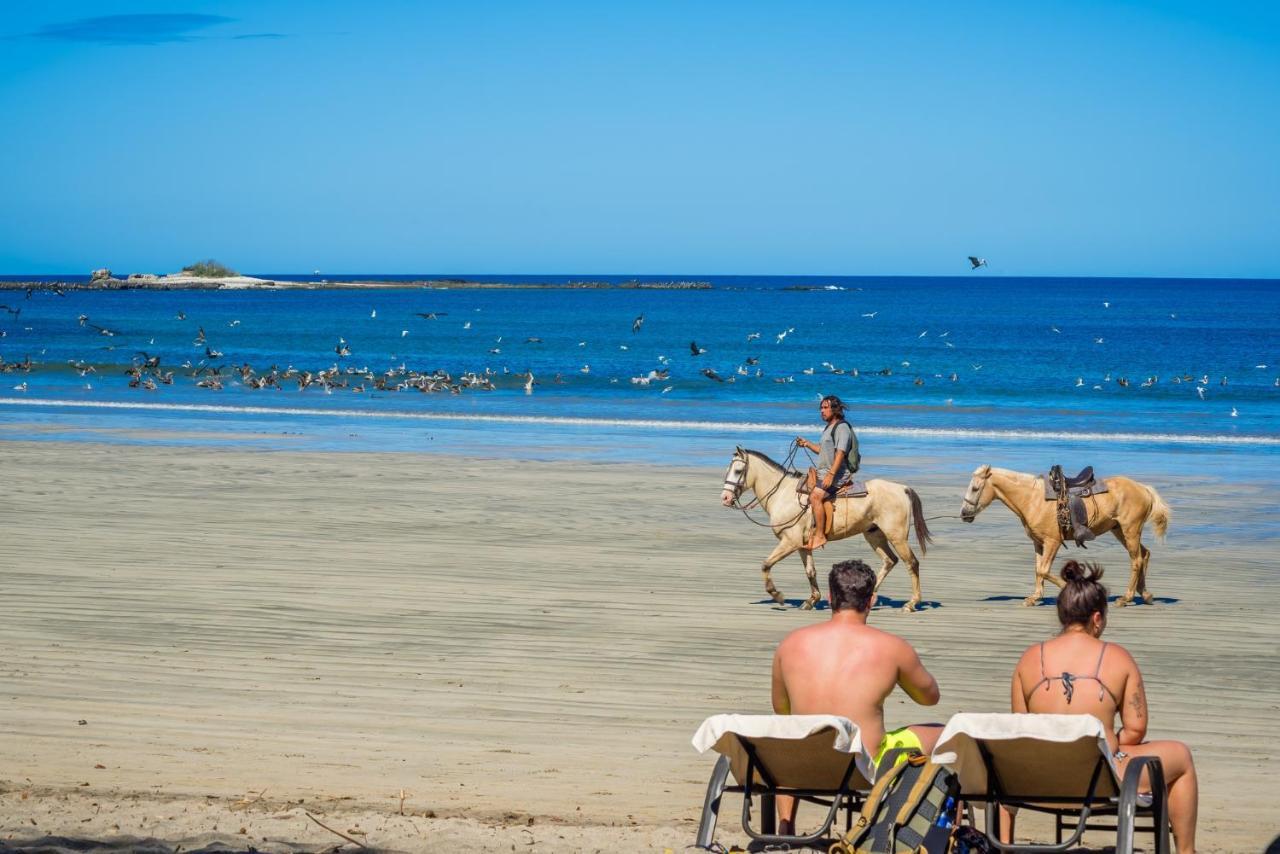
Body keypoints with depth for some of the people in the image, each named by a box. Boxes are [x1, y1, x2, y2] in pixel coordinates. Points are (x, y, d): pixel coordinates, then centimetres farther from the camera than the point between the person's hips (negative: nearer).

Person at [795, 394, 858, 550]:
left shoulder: (842, 428, -12)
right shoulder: (829, 428, 20)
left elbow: (840, 453, -22)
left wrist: (831, 475, -30)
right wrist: (807, 444, 16)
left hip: (838, 473, -11)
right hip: (823, 471, 11)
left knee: (815, 496, -26)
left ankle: (820, 535, -28)